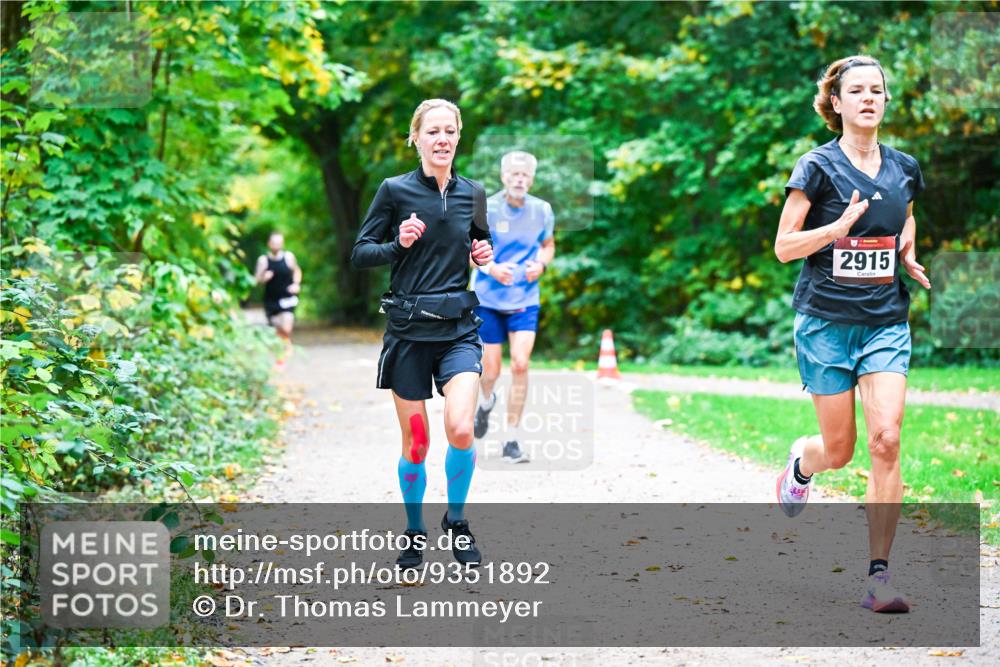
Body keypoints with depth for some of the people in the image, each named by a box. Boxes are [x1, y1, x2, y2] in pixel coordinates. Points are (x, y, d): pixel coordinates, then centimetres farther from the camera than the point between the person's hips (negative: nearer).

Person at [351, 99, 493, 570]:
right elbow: (359, 254, 0)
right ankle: (414, 532, 25)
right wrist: (399, 244, -17)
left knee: (460, 428, -18)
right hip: (408, 328, -2)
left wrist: (484, 256, 1)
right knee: (415, 442, 3)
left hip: (459, 328, 2)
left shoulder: (472, 193, 7)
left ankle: (456, 520, 6)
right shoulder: (395, 191, -3)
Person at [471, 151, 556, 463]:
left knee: (520, 365, -14)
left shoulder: (542, 210, -2)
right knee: (491, 371, 3)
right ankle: (486, 402, 42)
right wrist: (491, 268, -21)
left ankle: (512, 441, -4)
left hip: (525, 301, 1)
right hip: (489, 299, -1)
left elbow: (548, 245, 14)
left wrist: (541, 264, -8)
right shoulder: (486, 209, -10)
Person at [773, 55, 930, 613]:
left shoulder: (904, 169, 8)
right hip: (827, 321, -3)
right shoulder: (818, 167, -5)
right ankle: (802, 463, 43)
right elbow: (784, 247, -6)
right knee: (839, 450, 3)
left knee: (887, 440, -12)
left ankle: (880, 576, -8)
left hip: (887, 322, 3)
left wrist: (910, 258, 6)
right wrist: (839, 227, -22)